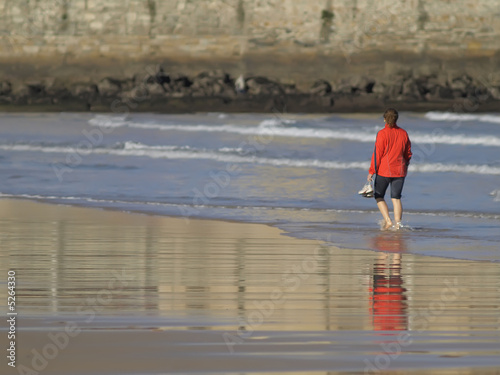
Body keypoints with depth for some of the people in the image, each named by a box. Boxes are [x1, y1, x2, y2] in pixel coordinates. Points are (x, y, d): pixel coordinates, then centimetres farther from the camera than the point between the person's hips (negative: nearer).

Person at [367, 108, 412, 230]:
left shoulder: (382, 134, -10)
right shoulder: (403, 133, 5)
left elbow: (377, 154, -11)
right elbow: (408, 154, 13)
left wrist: (371, 171, -6)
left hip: (384, 170, -4)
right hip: (400, 171, 4)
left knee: (379, 196, 9)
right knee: (396, 198, 8)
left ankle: (387, 220, -6)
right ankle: (398, 224, -1)